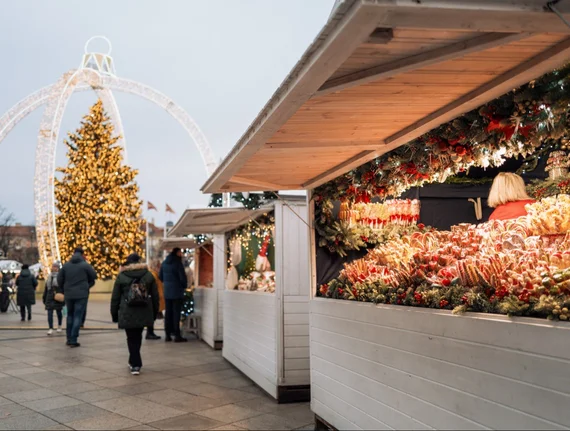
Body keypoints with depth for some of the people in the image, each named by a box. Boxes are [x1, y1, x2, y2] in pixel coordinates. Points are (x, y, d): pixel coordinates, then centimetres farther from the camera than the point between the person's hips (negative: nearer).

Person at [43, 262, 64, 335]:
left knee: (58, 311, 8)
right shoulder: (49, 276, 12)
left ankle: (59, 326, 26)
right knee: (49, 312, -5)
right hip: (50, 297, 5)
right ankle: (51, 329, -6)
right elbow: (46, 288, 18)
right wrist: (44, 298, 17)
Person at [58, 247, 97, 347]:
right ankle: (73, 340, -5)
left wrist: (64, 290, 17)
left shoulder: (66, 265, 4)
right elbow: (93, 277, 0)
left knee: (70, 316, 17)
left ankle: (69, 339, 18)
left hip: (69, 295, 4)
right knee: (78, 317, -1)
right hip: (82, 295, -4)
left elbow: (59, 280, 5)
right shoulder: (85, 265, -5)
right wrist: (87, 286, 16)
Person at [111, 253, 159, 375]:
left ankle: (135, 365, 0)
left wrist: (114, 314, 10)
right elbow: (155, 296, 8)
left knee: (132, 338, 4)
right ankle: (134, 362, 30)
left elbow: (115, 297, 1)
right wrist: (155, 312, 16)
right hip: (144, 313, 3)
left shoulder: (121, 276, -1)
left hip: (127, 314, -2)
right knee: (137, 337, 17)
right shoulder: (148, 275, 5)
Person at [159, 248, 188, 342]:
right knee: (176, 313, -3)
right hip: (177, 292, -6)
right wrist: (184, 286, 2)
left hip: (167, 292, 6)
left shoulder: (164, 263, 8)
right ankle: (177, 335, -1)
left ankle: (168, 335, 14)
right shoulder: (177, 263, -13)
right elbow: (182, 277, -15)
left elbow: (160, 276, 14)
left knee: (168, 313, 11)